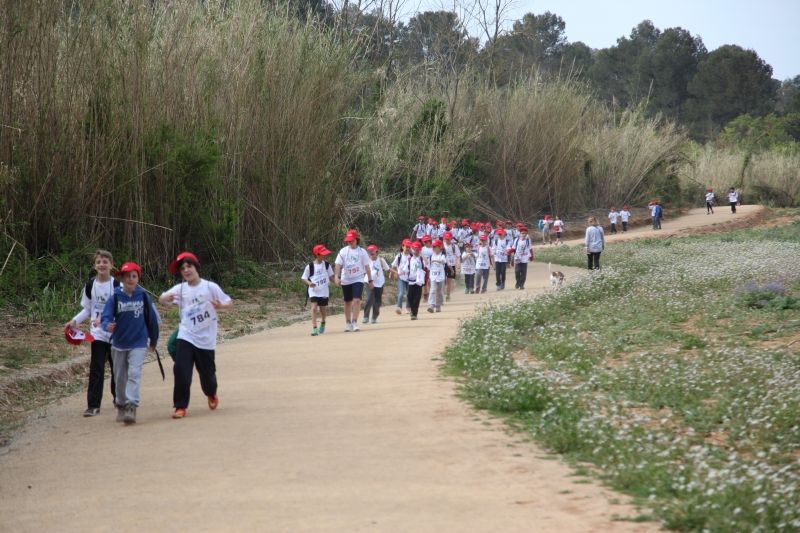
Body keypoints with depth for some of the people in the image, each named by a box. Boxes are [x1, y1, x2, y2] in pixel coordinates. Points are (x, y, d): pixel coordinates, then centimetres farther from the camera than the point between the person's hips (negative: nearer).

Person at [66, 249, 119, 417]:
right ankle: (93, 405, -8)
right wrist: (75, 321, -4)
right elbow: (87, 309, 11)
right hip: (97, 333, 1)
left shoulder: (117, 285, -9)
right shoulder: (90, 285, 1)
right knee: (96, 368, -7)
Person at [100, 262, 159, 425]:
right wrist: (107, 326, -37)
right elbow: (106, 317, -13)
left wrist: (153, 341, 12)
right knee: (120, 377, 14)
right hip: (119, 344, 2)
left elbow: (152, 318, 5)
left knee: (134, 374, -16)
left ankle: (131, 407, -22)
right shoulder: (115, 297, -6)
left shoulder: (143, 296, -5)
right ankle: (121, 405, 33)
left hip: (138, 344, -2)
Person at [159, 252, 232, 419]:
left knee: (207, 372, 12)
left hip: (206, 339, -1)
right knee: (181, 370, -16)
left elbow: (229, 303, -3)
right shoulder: (180, 289, 0)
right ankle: (180, 407, -8)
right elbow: (161, 299, -9)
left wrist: (221, 306, -26)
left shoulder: (210, 287, -6)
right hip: (186, 336, 1)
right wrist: (166, 298, -33)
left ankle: (211, 394, 46)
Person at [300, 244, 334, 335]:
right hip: (314, 291, -3)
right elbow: (304, 278, 0)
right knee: (314, 307, -19)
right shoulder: (310, 266, -7)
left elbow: (330, 276, 10)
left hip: (324, 291, 3)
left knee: (323, 309, 14)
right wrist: (309, 283, -20)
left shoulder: (327, 265, 2)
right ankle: (314, 328, -23)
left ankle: (322, 323, 44)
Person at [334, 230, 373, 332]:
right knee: (347, 302, 11)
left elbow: (367, 267, 3)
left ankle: (355, 322, -13)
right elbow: (338, 265, -8)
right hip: (346, 280, 2)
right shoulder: (343, 251, -1)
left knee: (357, 300, -17)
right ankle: (348, 323, 22)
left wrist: (370, 280, 5)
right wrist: (337, 277, -22)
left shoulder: (362, 252, -2)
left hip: (358, 279, -2)